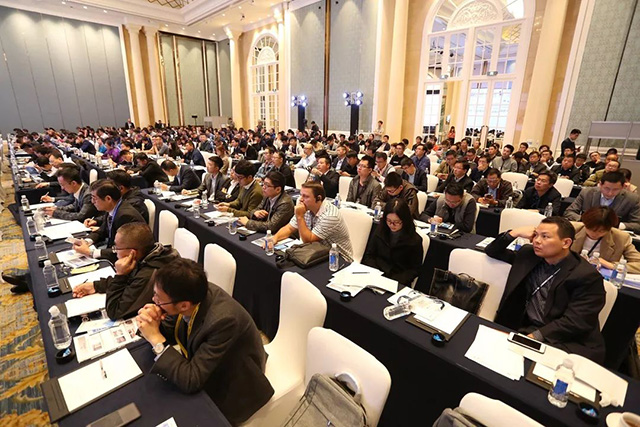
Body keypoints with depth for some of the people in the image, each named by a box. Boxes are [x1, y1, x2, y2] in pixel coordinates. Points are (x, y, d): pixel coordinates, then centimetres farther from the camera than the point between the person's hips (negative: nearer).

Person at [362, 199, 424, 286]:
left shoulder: (415, 240, -7)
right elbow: (369, 255, 9)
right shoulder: (380, 231, 3)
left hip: (399, 283, -3)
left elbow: (415, 269, -1)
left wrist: (395, 281, -16)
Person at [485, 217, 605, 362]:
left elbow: (574, 322, -16)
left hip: (567, 343, -5)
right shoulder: (529, 255, 6)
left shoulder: (587, 276, -9)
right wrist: (515, 233, -4)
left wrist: (534, 337, -24)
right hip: (524, 329, 5)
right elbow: (492, 251, 12)